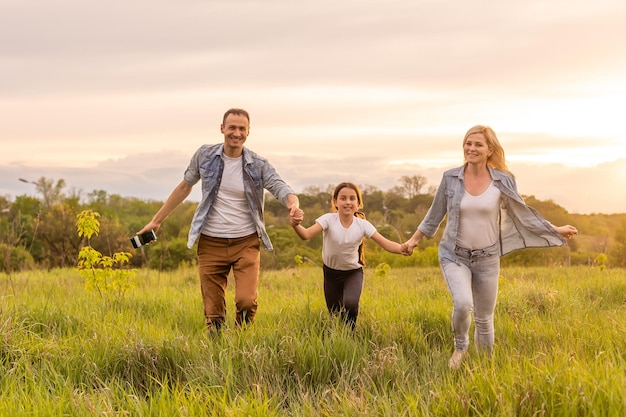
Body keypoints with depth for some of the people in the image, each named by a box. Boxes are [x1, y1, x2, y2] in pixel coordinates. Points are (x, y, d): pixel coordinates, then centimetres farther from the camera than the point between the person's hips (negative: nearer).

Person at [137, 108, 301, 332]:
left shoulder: (258, 165, -2)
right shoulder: (205, 155, 1)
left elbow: (280, 187, -14)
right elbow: (184, 187, 12)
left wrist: (293, 204, -39)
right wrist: (156, 220, 14)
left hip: (246, 243, -1)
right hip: (211, 243, 1)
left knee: (247, 301, -16)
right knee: (213, 312, 3)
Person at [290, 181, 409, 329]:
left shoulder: (363, 225, -18)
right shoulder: (328, 220, -22)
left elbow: (386, 244, -23)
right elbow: (306, 234, -36)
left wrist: (403, 248, -44)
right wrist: (296, 225, -59)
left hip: (353, 272, 0)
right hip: (331, 272, 1)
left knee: (350, 304, -26)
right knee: (334, 313, 8)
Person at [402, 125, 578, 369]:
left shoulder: (502, 181, -7)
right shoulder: (450, 178, -5)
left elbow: (522, 214, 5)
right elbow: (435, 214, 8)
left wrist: (556, 230, 5)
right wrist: (415, 239, 9)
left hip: (487, 258, 1)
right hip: (454, 255, -1)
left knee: (484, 319, 8)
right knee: (463, 304, -26)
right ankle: (460, 346, 5)